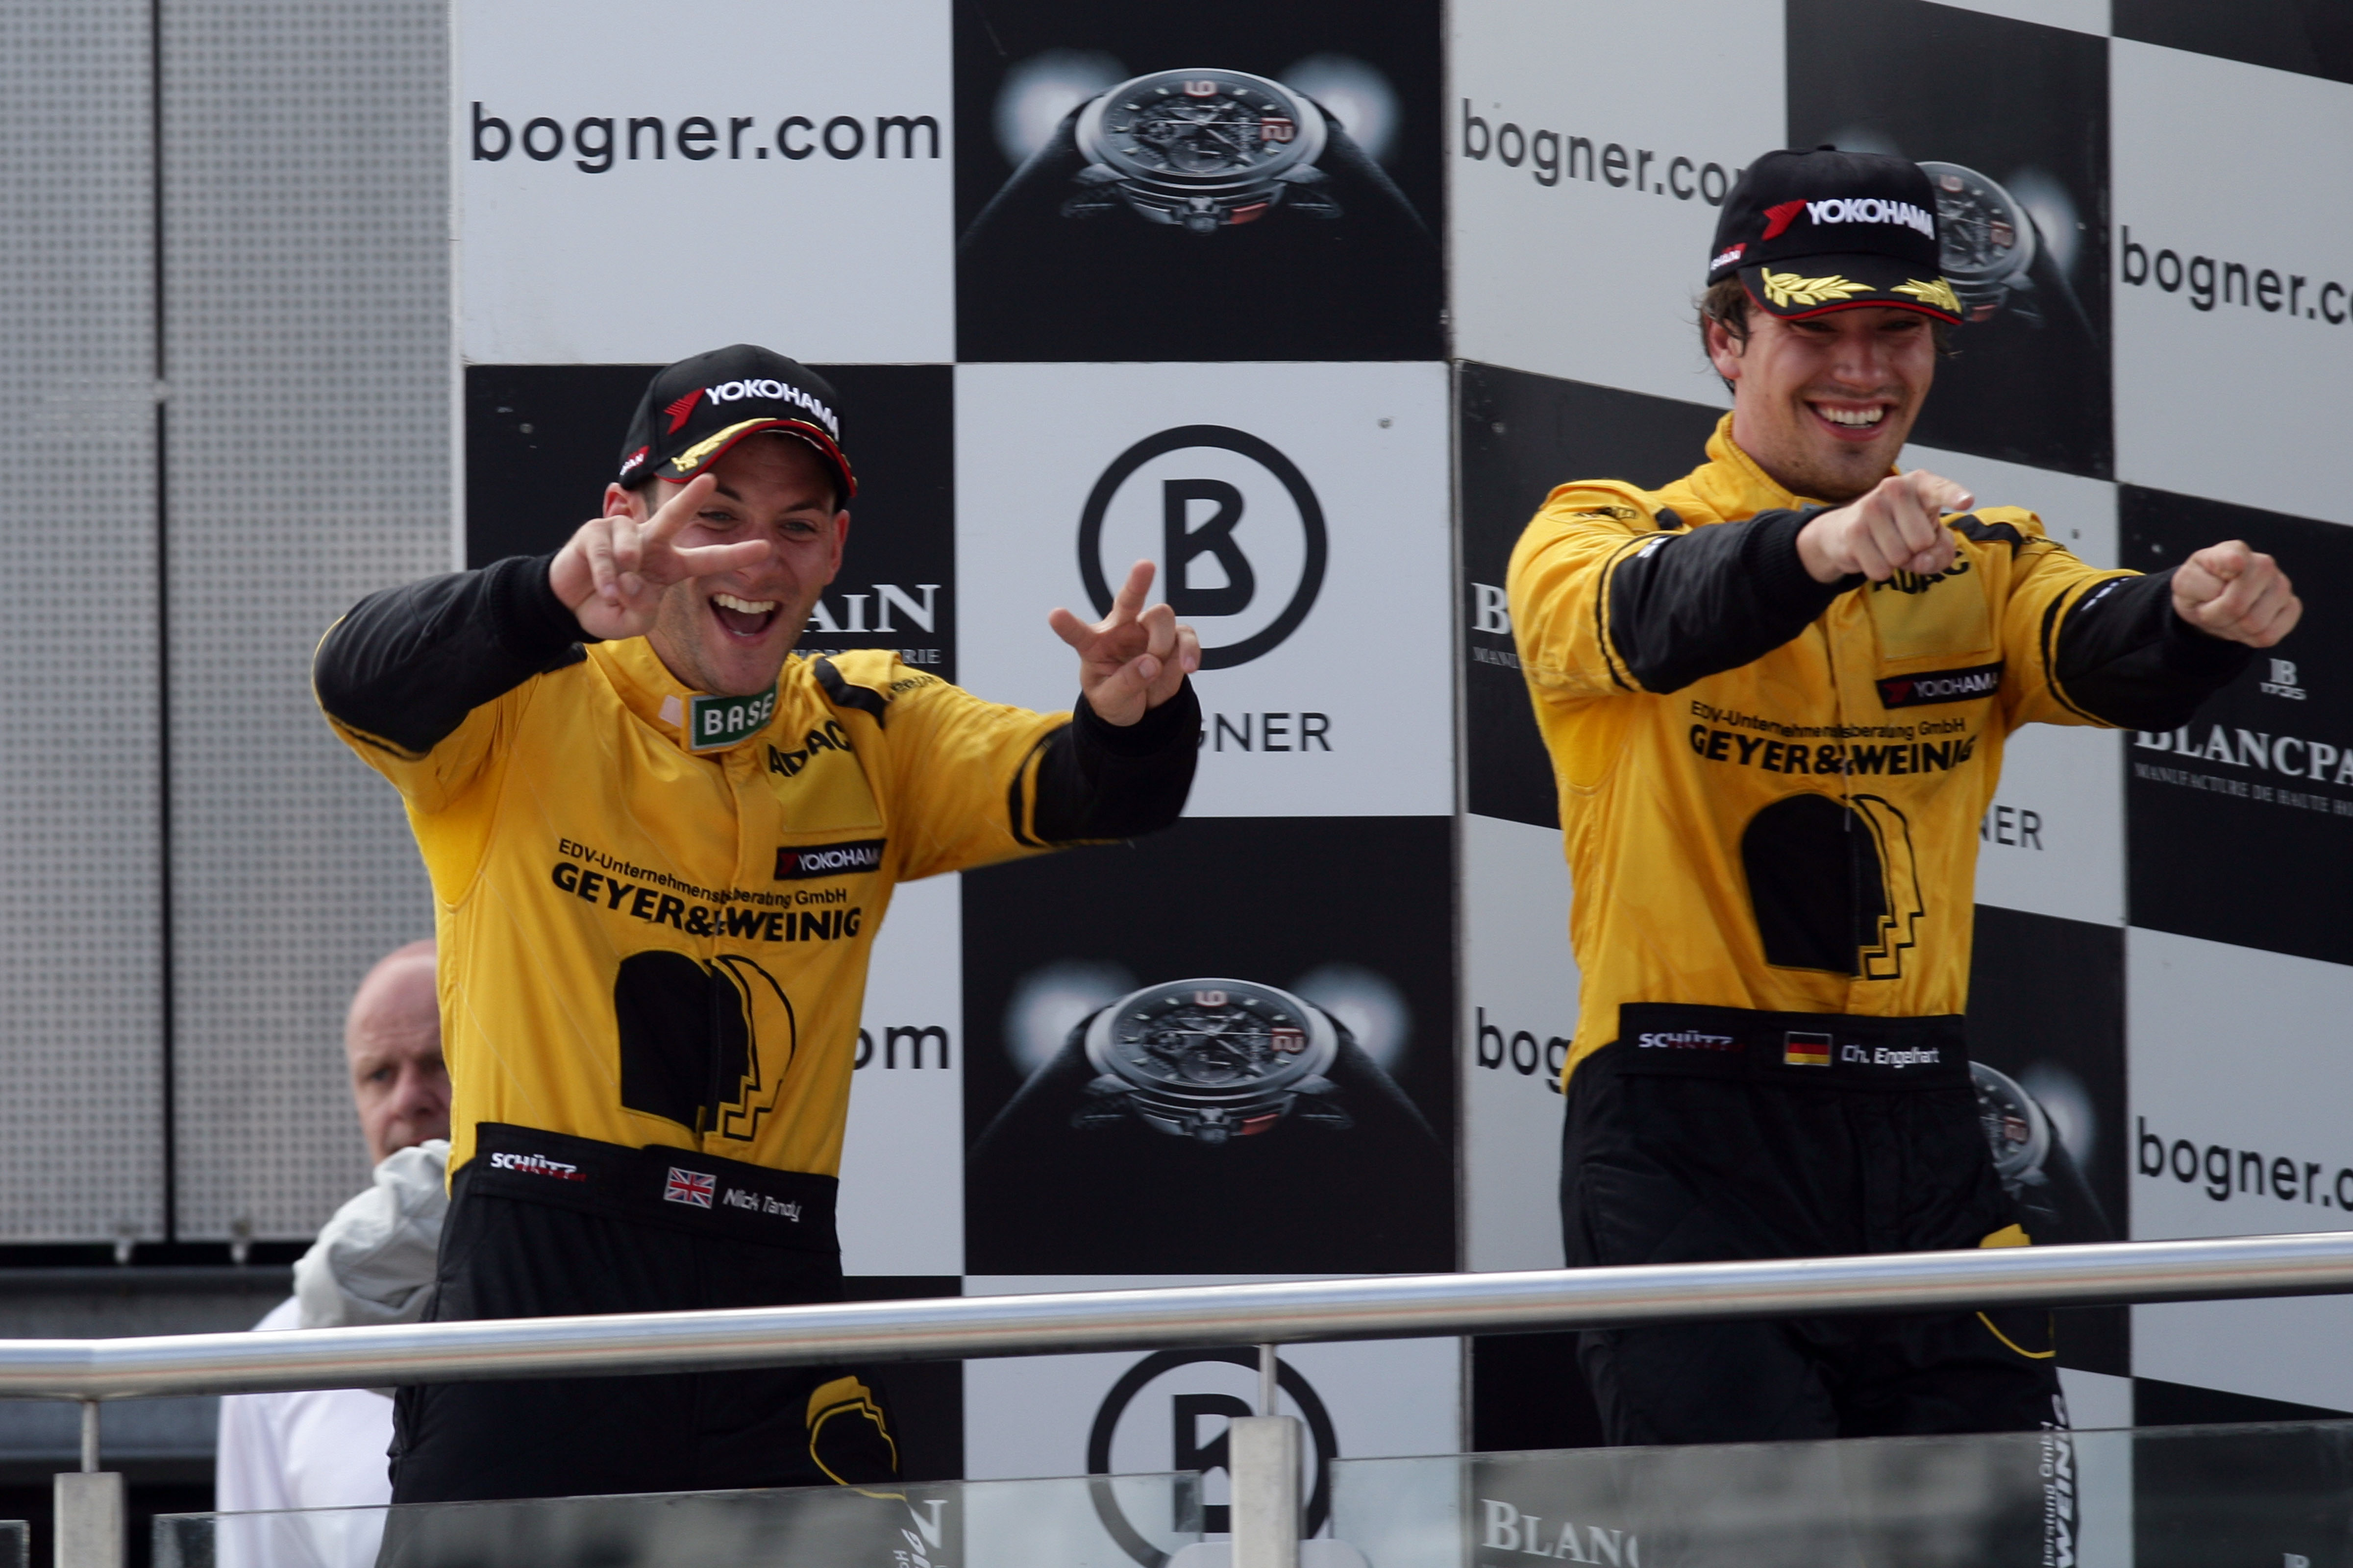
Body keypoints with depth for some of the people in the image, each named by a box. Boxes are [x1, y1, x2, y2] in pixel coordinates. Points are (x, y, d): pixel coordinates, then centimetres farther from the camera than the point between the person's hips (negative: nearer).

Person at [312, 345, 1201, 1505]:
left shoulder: (870, 736, 11)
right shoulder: (525, 711, -2)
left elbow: (1090, 792, 1)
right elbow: (362, 681, -22)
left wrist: (1132, 719, -25)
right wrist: (555, 595, -43)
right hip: (529, 1299, -3)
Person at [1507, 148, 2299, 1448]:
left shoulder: (1982, 567, 14)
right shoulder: (1598, 533, 2)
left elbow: (2098, 655, -8)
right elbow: (1643, 621, -23)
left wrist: (2196, 617, -32)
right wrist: (1817, 547, -44)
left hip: (1919, 1148, 4)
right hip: (1683, 1144, -4)